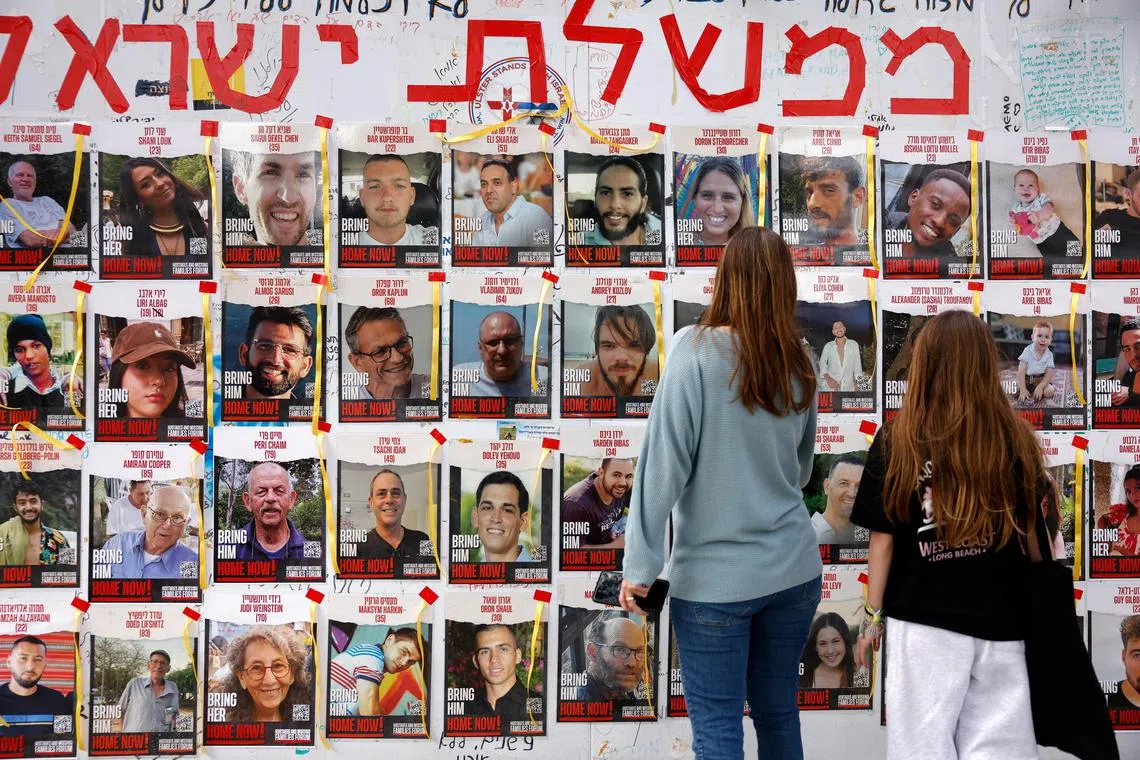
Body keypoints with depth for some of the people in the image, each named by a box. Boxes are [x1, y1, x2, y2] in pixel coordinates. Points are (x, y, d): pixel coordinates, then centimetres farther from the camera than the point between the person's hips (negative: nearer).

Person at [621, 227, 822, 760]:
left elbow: (664, 460, -15)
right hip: (793, 569, 5)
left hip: (715, 576, -5)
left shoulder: (695, 350, -13)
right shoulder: (797, 365, 3)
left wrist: (640, 564, -11)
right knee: (778, 714, 18)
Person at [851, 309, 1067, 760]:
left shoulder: (897, 441, -9)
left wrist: (872, 615, 5)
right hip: (1000, 619, 2)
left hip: (923, 622, -2)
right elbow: (1031, 535, 3)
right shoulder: (1016, 439, -4)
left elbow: (883, 539, -5)